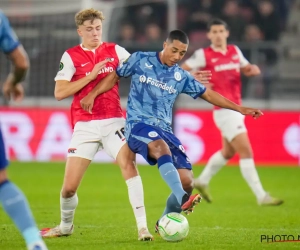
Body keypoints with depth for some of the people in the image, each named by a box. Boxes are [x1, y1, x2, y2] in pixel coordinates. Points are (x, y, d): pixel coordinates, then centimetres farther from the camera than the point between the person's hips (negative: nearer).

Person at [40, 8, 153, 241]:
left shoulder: (114, 51, 6)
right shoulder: (71, 56, 0)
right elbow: (59, 92, -8)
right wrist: (91, 76, -14)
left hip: (113, 121, 0)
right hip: (84, 126, 0)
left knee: (128, 163, -24)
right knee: (69, 187, 0)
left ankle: (142, 226, -22)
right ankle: (66, 226, 29)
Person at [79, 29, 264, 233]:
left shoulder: (181, 77, 12)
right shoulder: (140, 60, 3)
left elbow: (209, 94, 17)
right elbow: (115, 76, 11)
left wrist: (240, 109, 14)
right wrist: (92, 94, -2)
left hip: (164, 130, 5)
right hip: (138, 124, -5)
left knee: (187, 181, -9)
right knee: (162, 147, -39)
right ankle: (182, 199, -56)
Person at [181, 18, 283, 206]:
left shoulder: (235, 51, 8)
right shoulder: (204, 55, -9)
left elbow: (246, 69, 21)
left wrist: (253, 69, -2)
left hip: (236, 109, 8)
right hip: (224, 111, -8)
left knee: (228, 152, 22)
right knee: (246, 153, -11)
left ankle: (203, 181, 41)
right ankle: (261, 196, -9)